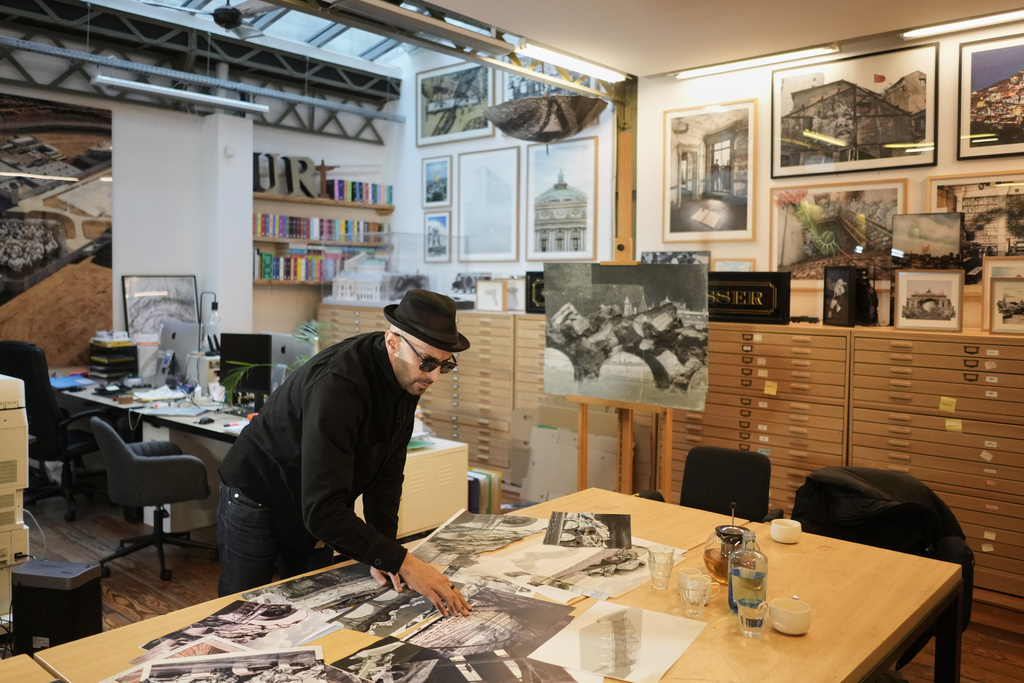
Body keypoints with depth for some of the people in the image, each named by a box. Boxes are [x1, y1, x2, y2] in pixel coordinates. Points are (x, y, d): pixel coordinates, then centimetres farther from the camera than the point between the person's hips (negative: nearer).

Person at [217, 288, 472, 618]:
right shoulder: (337, 383, -38)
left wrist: (381, 555, -14)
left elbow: (387, 470, -6)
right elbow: (322, 509, -41)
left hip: (316, 508, 7)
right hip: (257, 501, -7)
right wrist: (400, 562, -42)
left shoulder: (407, 377, -13)